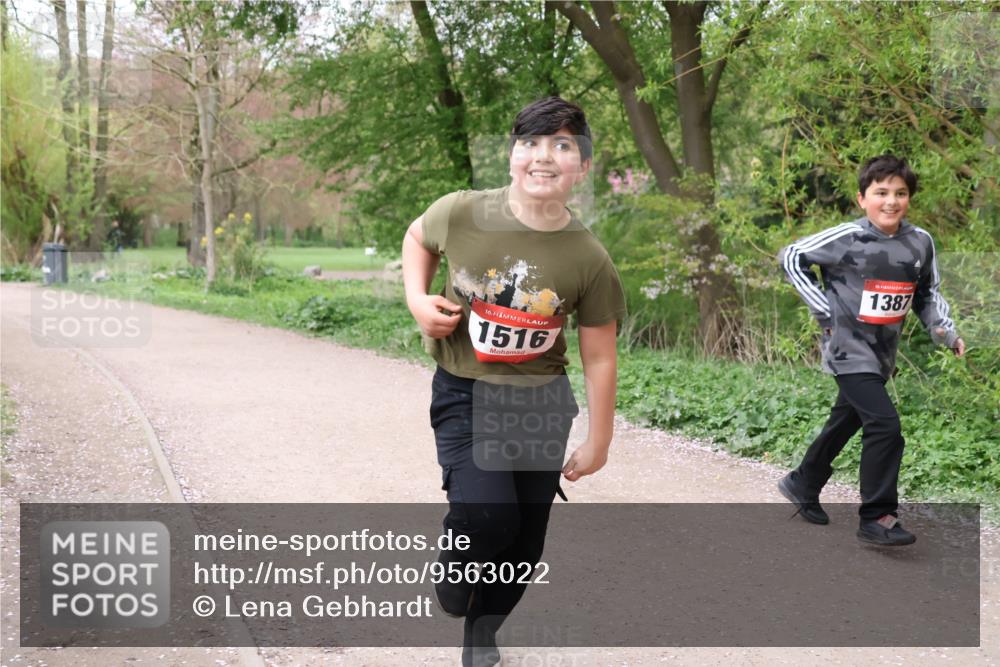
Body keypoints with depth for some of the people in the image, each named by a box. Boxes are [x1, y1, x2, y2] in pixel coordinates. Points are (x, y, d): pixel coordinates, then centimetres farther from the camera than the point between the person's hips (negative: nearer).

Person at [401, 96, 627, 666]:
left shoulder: (589, 259, -14)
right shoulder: (461, 213, -14)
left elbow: (600, 358, -4)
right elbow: (418, 238, 10)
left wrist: (598, 444, 1)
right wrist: (418, 300, -6)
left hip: (541, 403, 2)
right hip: (464, 393, -1)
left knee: (525, 534, 11)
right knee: (485, 512, -23)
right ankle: (456, 576, 15)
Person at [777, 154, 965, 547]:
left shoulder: (920, 242, -1)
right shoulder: (846, 238, -16)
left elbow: (928, 294, 13)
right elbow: (791, 258, -8)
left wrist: (944, 331, -3)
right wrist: (824, 310, -12)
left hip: (883, 354, 7)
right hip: (849, 349, -7)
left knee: (846, 423, 20)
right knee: (885, 426, -17)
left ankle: (802, 485, 41)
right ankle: (876, 518, -6)